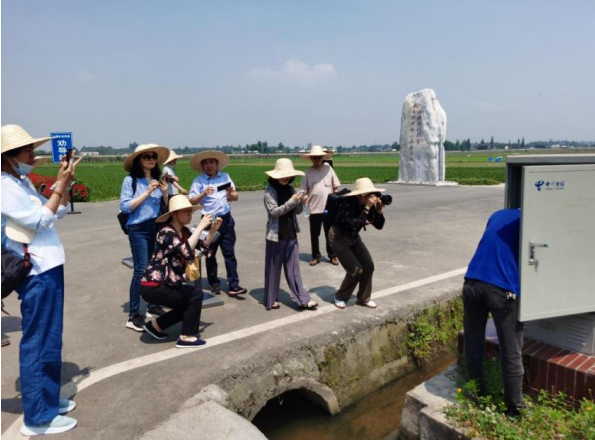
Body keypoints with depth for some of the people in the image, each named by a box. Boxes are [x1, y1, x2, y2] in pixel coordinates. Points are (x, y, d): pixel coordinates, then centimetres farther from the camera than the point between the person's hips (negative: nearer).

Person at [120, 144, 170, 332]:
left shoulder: (158, 179, 7)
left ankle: (152, 305, 26)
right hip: (139, 229, -5)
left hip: (157, 227, 5)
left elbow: (166, 206, 13)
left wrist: (165, 193, -6)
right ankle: (133, 315, 2)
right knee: (141, 270, -6)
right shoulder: (130, 180, -6)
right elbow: (125, 207, -12)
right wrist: (147, 192, -14)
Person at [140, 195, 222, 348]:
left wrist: (213, 229, -6)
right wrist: (200, 227, -32)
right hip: (153, 288, -9)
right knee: (196, 293, -11)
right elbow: (186, 252, -38)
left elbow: (204, 246, 9)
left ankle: (156, 324, 24)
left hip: (163, 285, 9)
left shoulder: (184, 231, 6)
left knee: (190, 304, 16)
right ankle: (186, 337, -2)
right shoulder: (166, 232, -21)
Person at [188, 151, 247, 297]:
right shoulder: (199, 181, -4)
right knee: (210, 254, 10)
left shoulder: (225, 177, 7)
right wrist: (203, 194, -28)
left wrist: (231, 193, -14)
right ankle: (214, 284, 25)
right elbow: (191, 201, -12)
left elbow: (235, 197, 8)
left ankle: (233, 286, 4)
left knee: (229, 252, 2)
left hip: (226, 219, 3)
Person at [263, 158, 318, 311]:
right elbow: (274, 212, -19)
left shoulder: (290, 188, 7)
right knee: (274, 268, 6)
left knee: (293, 267, 8)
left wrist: (301, 203, -12)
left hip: (291, 234, 5)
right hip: (276, 235, -5)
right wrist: (291, 201, -26)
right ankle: (271, 300, 19)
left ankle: (303, 299, 10)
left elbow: (297, 211, 9)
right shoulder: (270, 191, -9)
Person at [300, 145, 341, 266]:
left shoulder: (328, 169, 0)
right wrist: (304, 205, -6)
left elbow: (336, 187, 4)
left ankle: (332, 255, 22)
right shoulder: (308, 172, -1)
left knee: (330, 233, 9)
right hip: (313, 208, 0)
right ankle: (316, 256, 21)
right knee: (314, 234, 8)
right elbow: (305, 191, 1)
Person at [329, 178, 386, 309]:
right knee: (356, 270, -10)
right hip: (338, 238, -7)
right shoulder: (347, 204, -28)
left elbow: (379, 225, -6)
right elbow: (355, 226, -38)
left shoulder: (369, 205, -8)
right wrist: (367, 208, -38)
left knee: (368, 265, -1)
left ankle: (364, 298, 17)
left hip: (353, 237, 7)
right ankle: (340, 297, 13)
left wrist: (379, 209, -21)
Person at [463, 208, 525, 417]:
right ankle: (514, 408, 17)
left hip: (472, 283, 5)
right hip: (503, 290, -4)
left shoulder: (497, 215, 23)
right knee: (511, 353, 8)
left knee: (473, 344, 15)